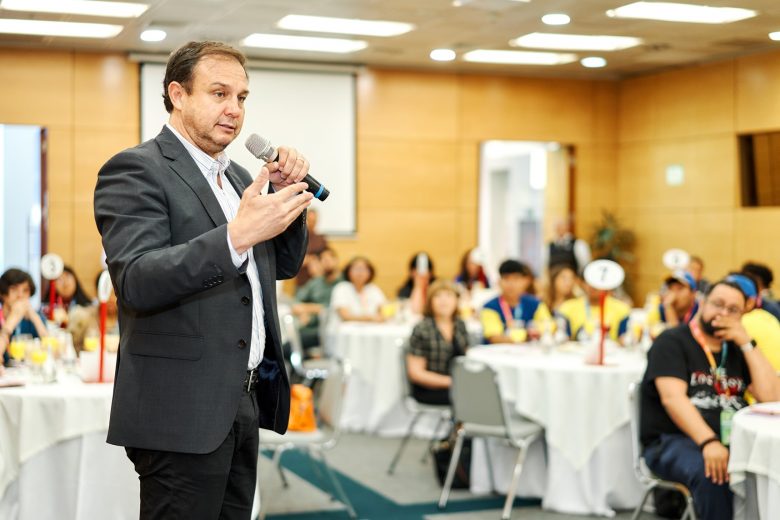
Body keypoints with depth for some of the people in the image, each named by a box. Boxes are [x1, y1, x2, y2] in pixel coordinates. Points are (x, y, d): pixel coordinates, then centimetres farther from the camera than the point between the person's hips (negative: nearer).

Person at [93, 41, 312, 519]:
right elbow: (137, 280, -22)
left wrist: (285, 193, 1)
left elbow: (284, 265, 18)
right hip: (184, 410, -8)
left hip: (244, 402, 8)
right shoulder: (135, 170, -9)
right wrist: (236, 236, -33)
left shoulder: (237, 176, 16)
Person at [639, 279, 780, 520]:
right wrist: (709, 442, -29)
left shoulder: (736, 351, 18)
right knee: (711, 474, -37)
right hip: (673, 441, -5)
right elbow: (672, 398, -15)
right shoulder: (672, 341, 1)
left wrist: (746, 343, 1)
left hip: (731, 441, 5)